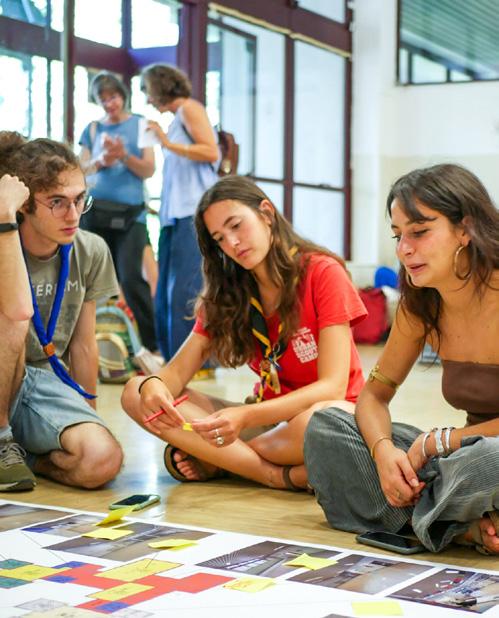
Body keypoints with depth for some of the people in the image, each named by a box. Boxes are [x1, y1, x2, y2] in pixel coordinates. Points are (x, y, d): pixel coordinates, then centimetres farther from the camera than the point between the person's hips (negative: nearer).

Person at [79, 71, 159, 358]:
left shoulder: (139, 125, 7)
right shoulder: (92, 129, 13)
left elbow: (149, 170, 2)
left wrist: (124, 155, -15)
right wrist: (101, 161, -11)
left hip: (131, 214, -3)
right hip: (96, 213, 3)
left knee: (131, 277, -14)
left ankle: (153, 344, -6)